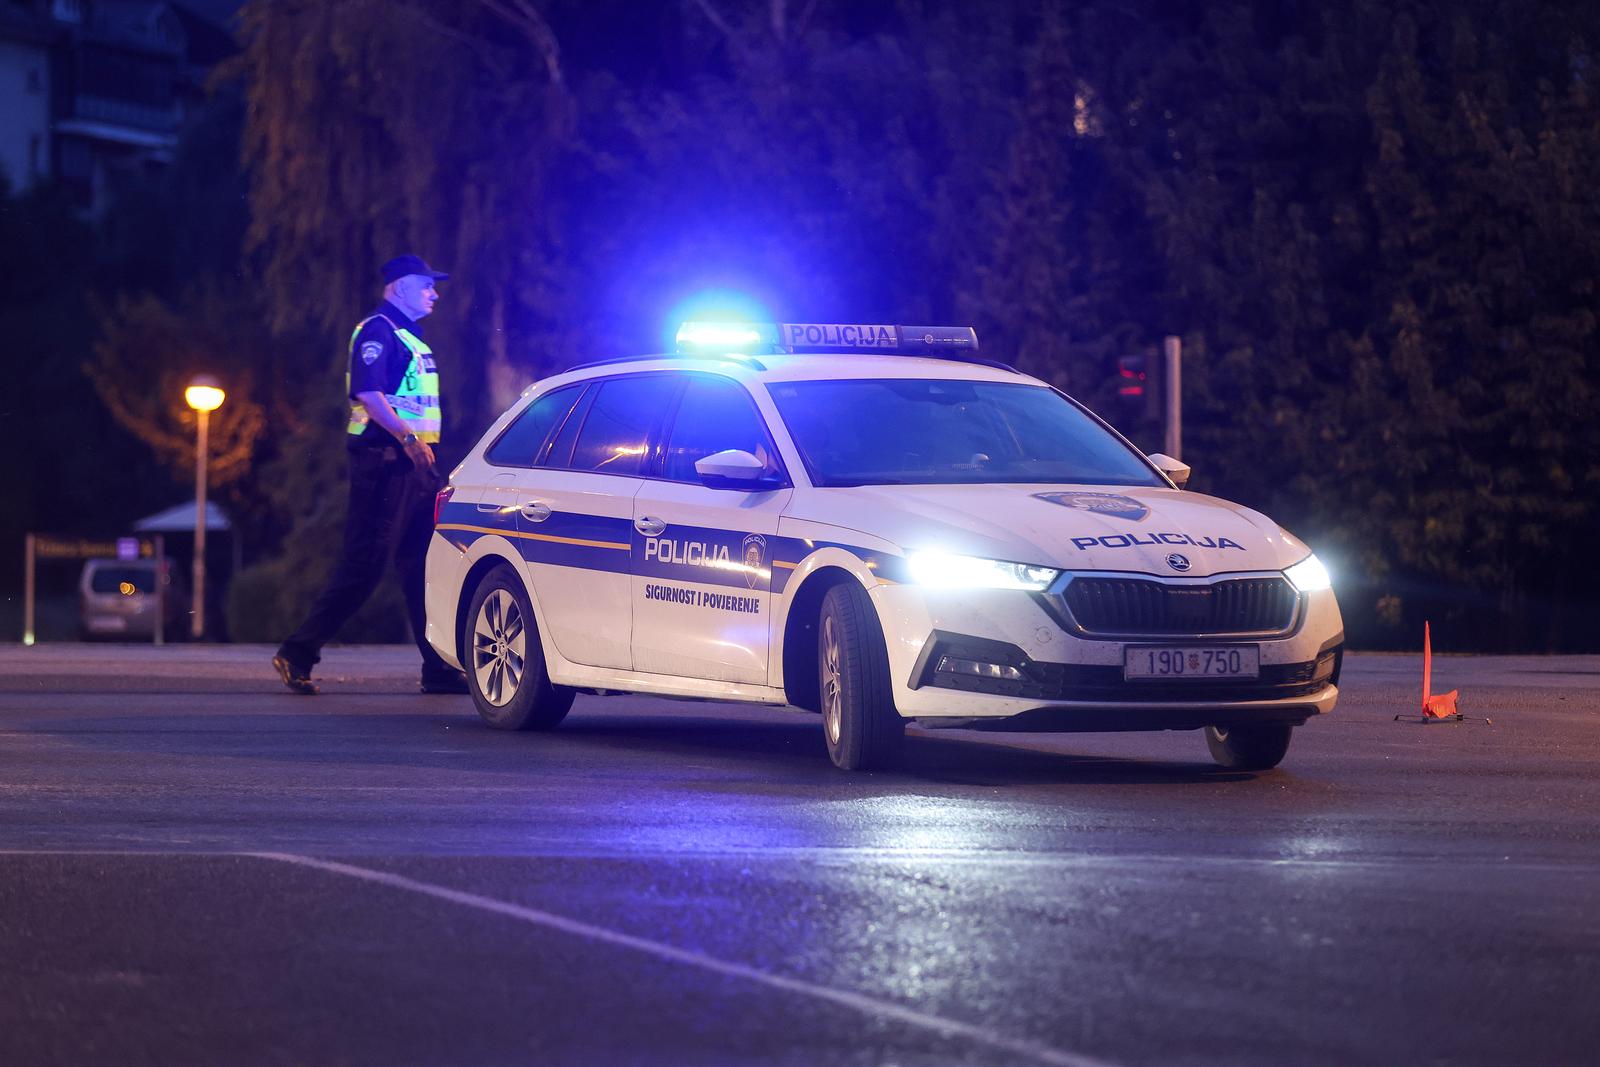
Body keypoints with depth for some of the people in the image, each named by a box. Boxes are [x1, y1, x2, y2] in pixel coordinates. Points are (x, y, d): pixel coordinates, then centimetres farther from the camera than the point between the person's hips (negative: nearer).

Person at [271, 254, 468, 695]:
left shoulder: (410, 337, 23)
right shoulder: (376, 331, -8)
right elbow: (368, 393, -21)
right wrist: (408, 438, -29)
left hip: (415, 463, 10)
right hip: (384, 460, -10)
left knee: (425, 567, 6)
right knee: (365, 563, -10)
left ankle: (439, 668, 5)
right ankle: (298, 652, -4)